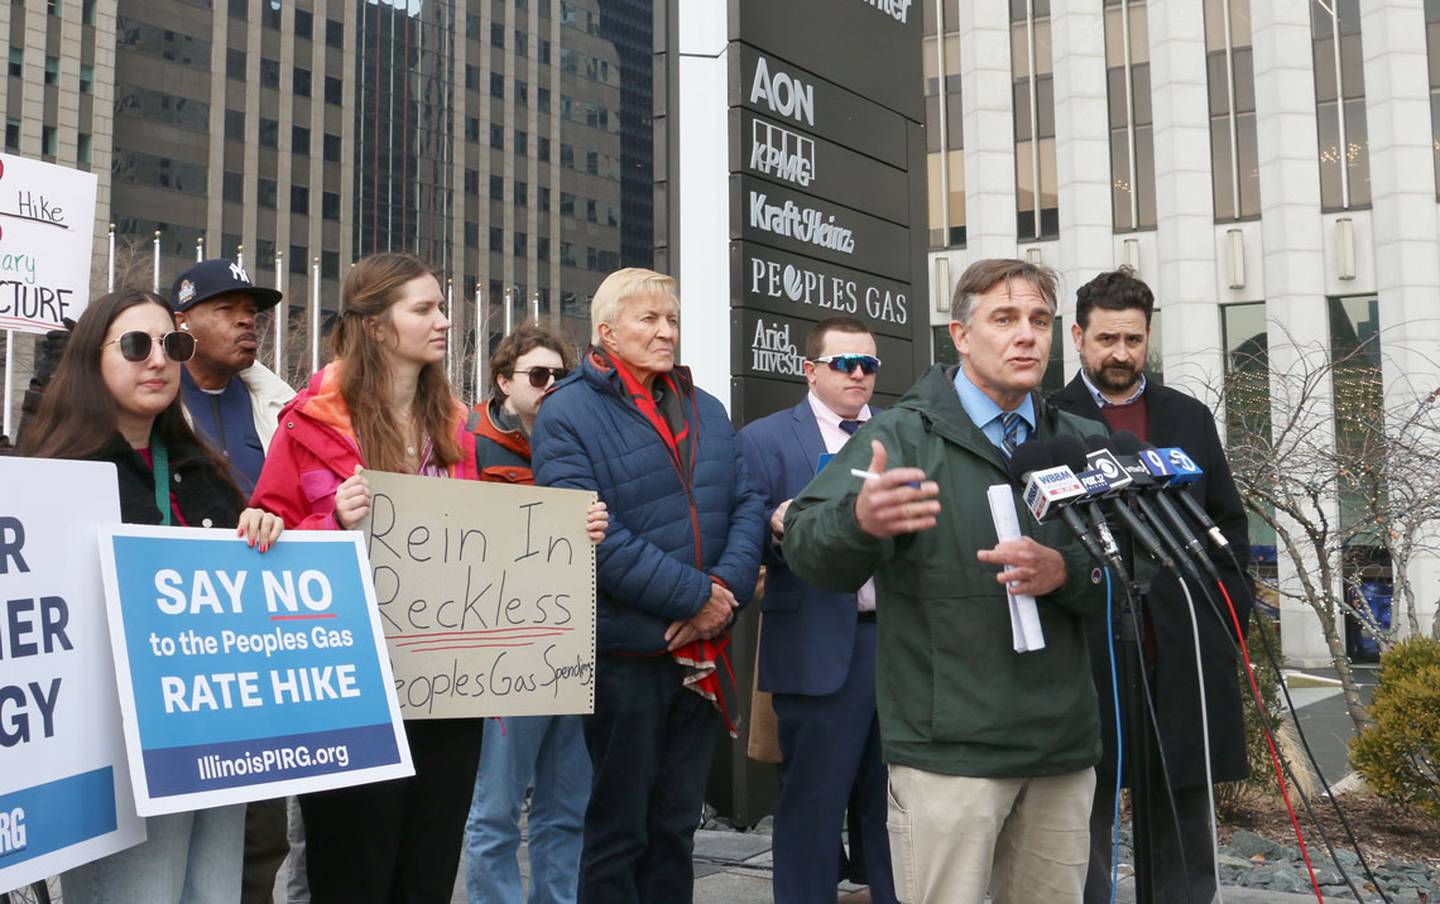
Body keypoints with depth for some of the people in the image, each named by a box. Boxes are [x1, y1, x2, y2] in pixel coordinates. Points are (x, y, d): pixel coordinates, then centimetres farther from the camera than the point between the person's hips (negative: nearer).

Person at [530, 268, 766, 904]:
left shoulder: (706, 410, 12)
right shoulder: (568, 415, -8)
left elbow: (747, 505, 5)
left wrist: (726, 588, -13)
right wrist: (695, 596, -18)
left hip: (701, 652, 6)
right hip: (625, 652, -6)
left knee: (676, 825, 18)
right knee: (616, 831, 8)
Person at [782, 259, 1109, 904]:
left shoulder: (1079, 442, 14)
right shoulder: (903, 435, -2)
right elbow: (810, 553, -14)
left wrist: (1064, 573, -14)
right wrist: (861, 520, -37)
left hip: (1063, 750, 5)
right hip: (948, 747, -4)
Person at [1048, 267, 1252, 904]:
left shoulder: (1190, 418, 13)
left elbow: (1229, 522, 16)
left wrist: (1230, 611, 7)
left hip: (1185, 655, 4)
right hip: (1088, 655, -4)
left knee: (1185, 822, 14)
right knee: (1088, 820, 6)